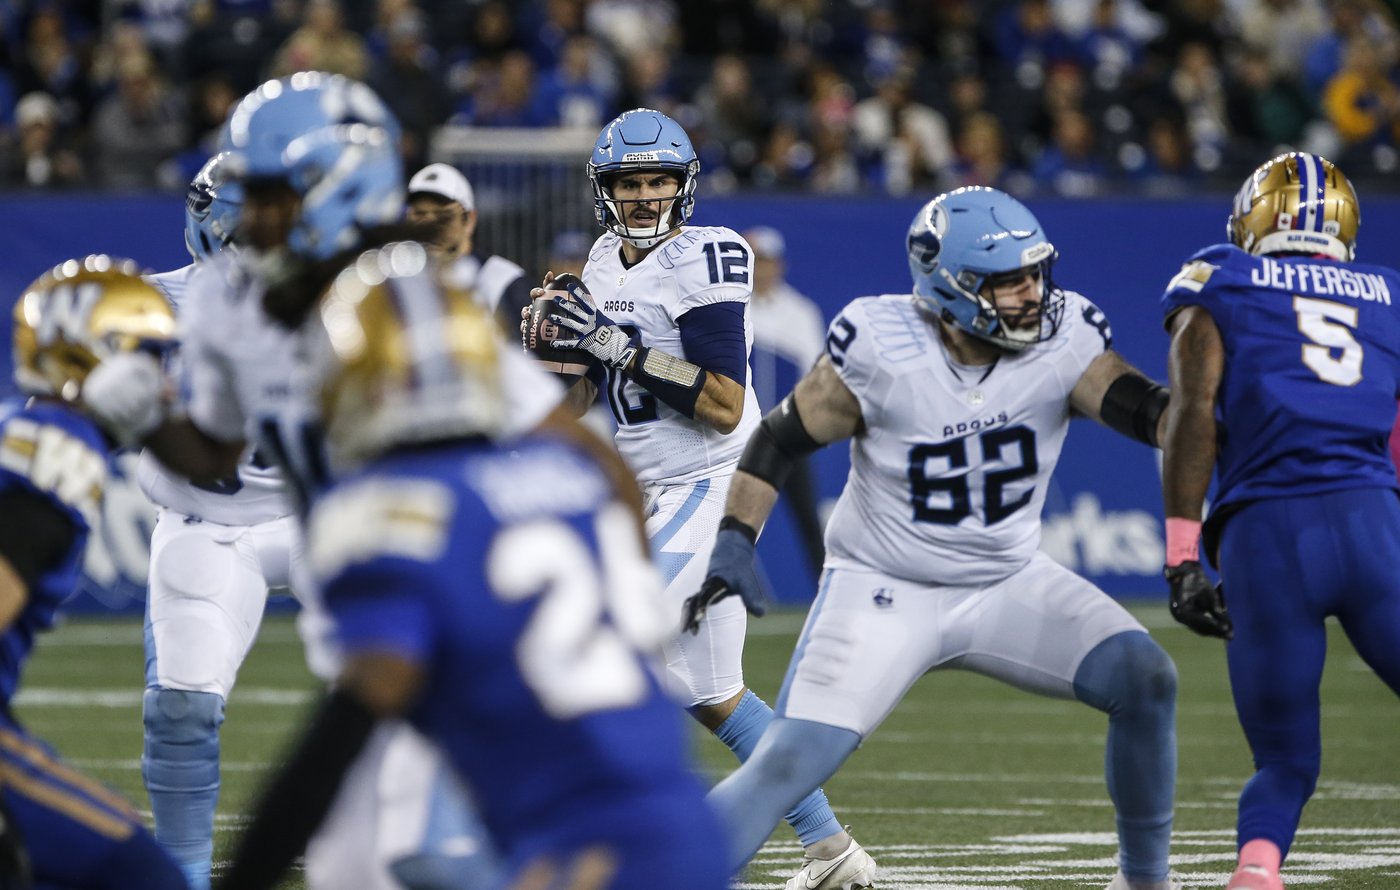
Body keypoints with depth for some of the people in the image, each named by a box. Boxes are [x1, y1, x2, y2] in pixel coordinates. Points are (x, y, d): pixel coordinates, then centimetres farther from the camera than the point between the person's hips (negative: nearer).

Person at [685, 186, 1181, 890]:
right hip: (883, 591, -3)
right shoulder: (883, 350, -19)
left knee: (1145, 679, -15)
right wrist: (734, 543, -18)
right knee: (790, 763, -17)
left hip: (1009, 582, 3)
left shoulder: (1063, 341, -13)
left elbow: (1150, 413, -25)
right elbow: (783, 437, -9)